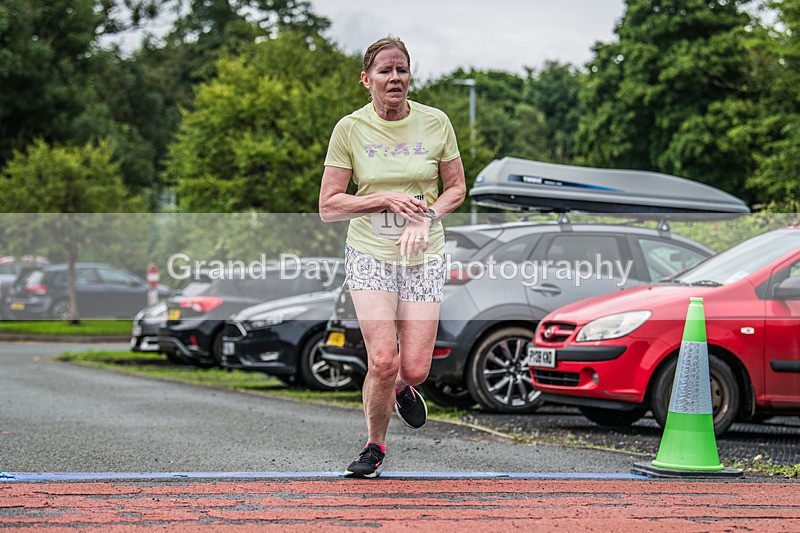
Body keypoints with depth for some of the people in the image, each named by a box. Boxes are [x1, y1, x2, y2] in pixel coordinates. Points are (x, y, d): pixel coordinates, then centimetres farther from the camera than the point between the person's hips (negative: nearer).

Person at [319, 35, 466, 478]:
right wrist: (386, 199, -17)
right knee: (383, 361, -15)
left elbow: (456, 188, 9)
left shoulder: (435, 122, -2)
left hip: (424, 258, 1)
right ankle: (374, 445, 12)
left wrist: (425, 217, -10)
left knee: (414, 369, -5)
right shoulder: (350, 129, -5)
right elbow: (328, 207, -5)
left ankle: (401, 389, 34)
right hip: (369, 255, -1)